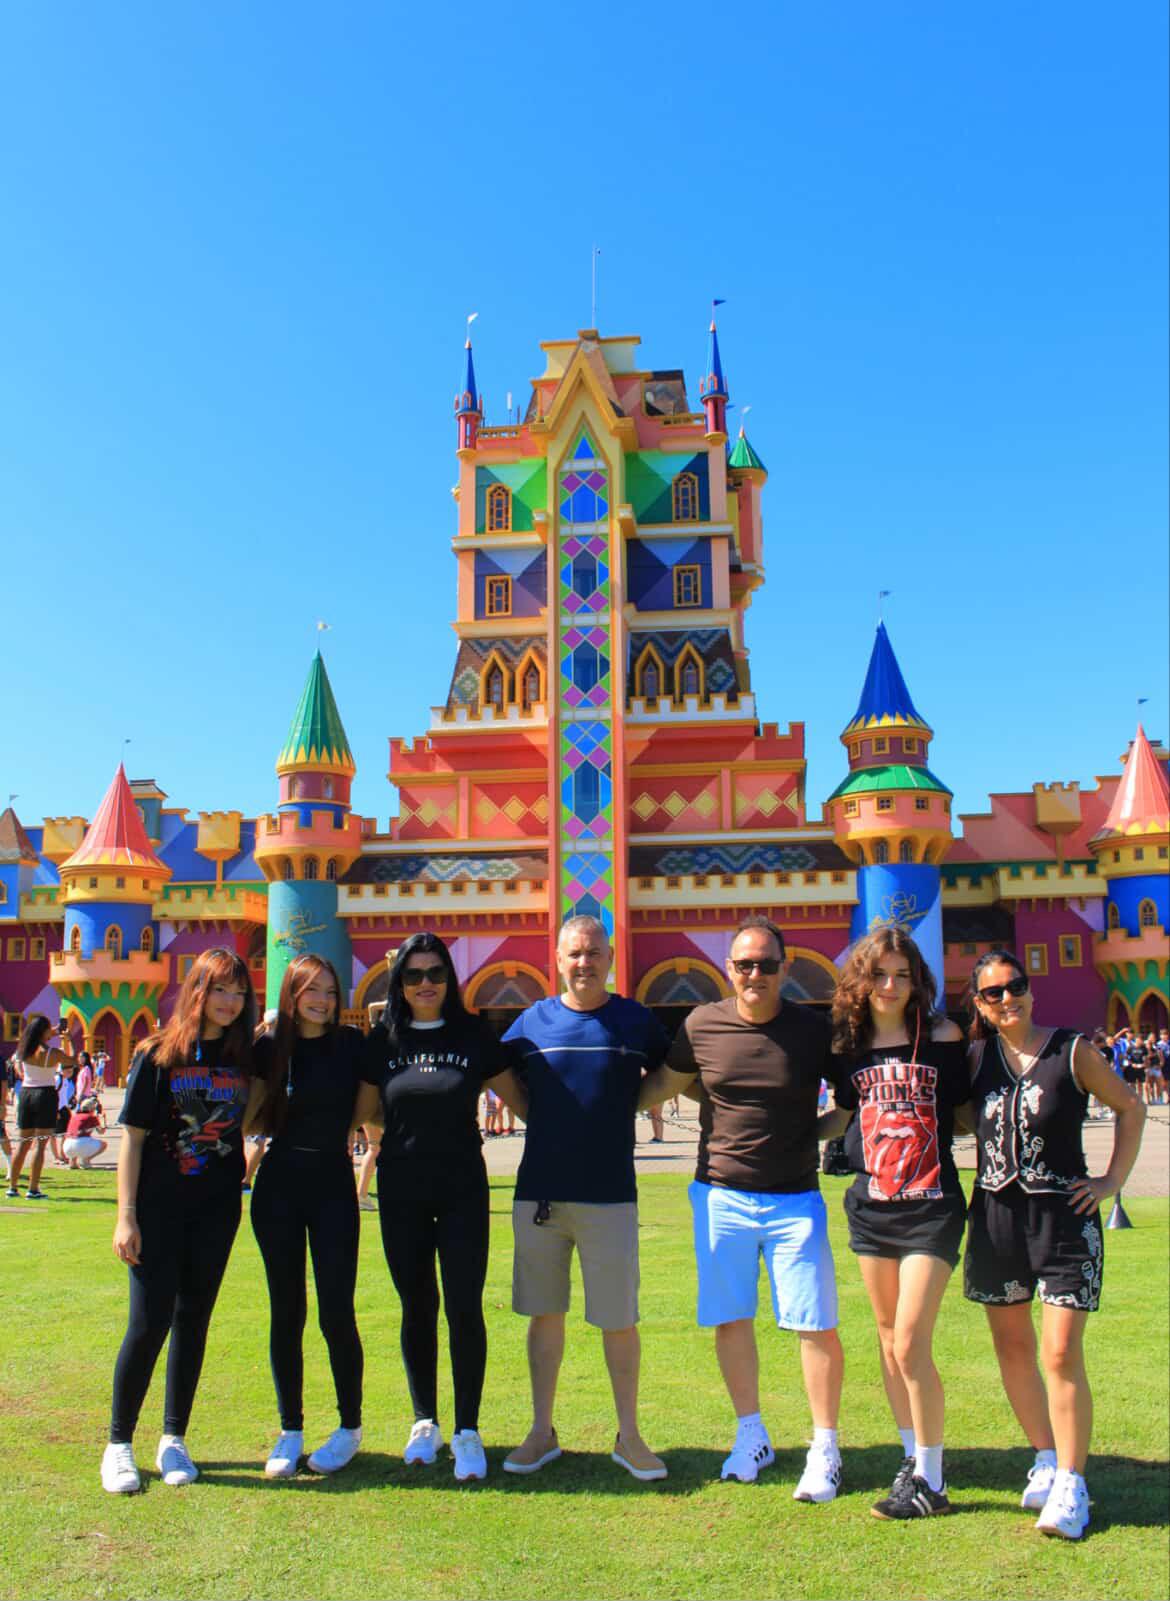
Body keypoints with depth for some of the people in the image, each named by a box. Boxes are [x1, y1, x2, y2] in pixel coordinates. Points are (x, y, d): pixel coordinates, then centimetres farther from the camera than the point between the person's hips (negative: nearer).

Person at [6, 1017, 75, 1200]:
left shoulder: (24, 1050, 1)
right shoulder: (51, 1053, -13)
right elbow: (71, 1060, 2)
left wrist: (51, 1034, 29)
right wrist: (66, 1040, 12)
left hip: (26, 1094, 5)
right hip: (45, 1095, -5)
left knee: (23, 1143, 13)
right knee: (40, 1144, -3)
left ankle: (12, 1187, 16)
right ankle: (33, 1189, -5)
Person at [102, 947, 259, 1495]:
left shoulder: (246, 1056, 4)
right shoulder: (158, 1055, -5)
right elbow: (132, 1138, -5)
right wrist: (126, 1216, -10)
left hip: (217, 1209, 3)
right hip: (158, 1208, -3)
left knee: (193, 1321, 10)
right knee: (149, 1322, -4)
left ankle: (173, 1439, 22)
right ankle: (119, 1443, 13)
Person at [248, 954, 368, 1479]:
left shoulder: (353, 1045, -1)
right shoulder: (270, 1047, 2)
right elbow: (254, 1120, 6)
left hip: (333, 1184, -1)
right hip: (278, 1185, 2)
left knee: (335, 1312, -1)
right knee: (286, 1312, 8)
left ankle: (350, 1428, 16)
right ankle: (290, 1432, 20)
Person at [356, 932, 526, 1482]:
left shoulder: (474, 1038, -2)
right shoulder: (383, 1041, 2)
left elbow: (518, 1100, 5)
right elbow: (364, 1113, 12)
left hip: (462, 1190, -2)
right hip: (401, 1192, 2)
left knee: (464, 1309, -3)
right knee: (417, 1309, 11)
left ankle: (467, 1432, 11)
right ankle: (424, 1423, 27)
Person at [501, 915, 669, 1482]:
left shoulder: (636, 1021, 0)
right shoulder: (534, 1021, 3)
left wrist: (622, 1109, 4)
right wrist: (537, 1117, 6)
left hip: (609, 1196, -1)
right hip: (538, 1193, 2)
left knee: (619, 1320, 4)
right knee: (544, 1314, 11)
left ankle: (629, 1436, 20)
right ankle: (542, 1432, 25)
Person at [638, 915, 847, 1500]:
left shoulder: (813, 1029, -5)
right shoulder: (702, 1024, -1)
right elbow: (662, 1084, 15)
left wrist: (817, 1131, -6)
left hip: (794, 1200, -2)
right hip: (720, 1196, 2)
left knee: (816, 1326, 0)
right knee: (730, 1320, 11)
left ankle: (824, 1450, 18)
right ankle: (752, 1436, 30)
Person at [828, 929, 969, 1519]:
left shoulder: (942, 1037, -4)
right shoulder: (851, 1044, 5)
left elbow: (964, 1112, 7)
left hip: (931, 1207, -4)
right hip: (871, 1206, 4)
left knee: (912, 1343, -8)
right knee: (888, 1338, 12)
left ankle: (930, 1482, 7)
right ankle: (912, 1457, 28)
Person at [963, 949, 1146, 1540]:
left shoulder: (1072, 1051, -5)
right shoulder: (976, 1058, 3)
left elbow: (1130, 1108, 6)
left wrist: (1113, 1181, 1)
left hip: (1064, 1216, -4)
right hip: (995, 1218, 4)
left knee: (1061, 1354, -8)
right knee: (1013, 1348, 12)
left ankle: (1070, 1485, 5)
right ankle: (1046, 1459, 31)